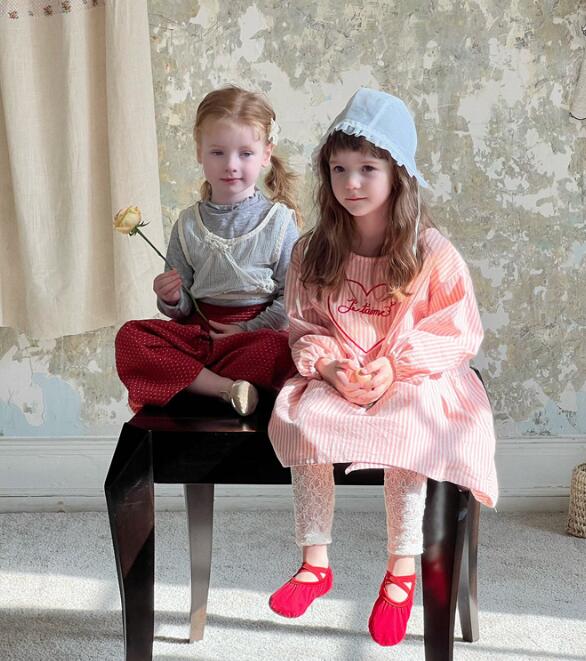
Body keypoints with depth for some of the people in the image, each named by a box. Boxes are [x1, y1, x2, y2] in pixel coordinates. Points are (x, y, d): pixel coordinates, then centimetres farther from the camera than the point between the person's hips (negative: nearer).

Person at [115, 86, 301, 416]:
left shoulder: (280, 221, -1)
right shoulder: (188, 225, 7)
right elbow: (184, 307, 10)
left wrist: (248, 330, -12)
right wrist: (172, 300, -12)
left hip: (258, 330, -3)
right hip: (199, 330, 3)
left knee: (281, 351, -37)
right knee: (130, 337, -21)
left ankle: (191, 382, -21)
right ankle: (226, 387, -28)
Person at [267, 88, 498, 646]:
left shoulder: (431, 252, -6)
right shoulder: (313, 251, 2)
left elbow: (458, 333, -5)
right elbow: (303, 326, 6)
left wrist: (395, 367, -17)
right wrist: (330, 366, -15)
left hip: (412, 379, -2)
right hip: (334, 378, 3)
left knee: (406, 427, -32)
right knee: (302, 417, -26)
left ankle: (402, 568, -14)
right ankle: (315, 561, -12)